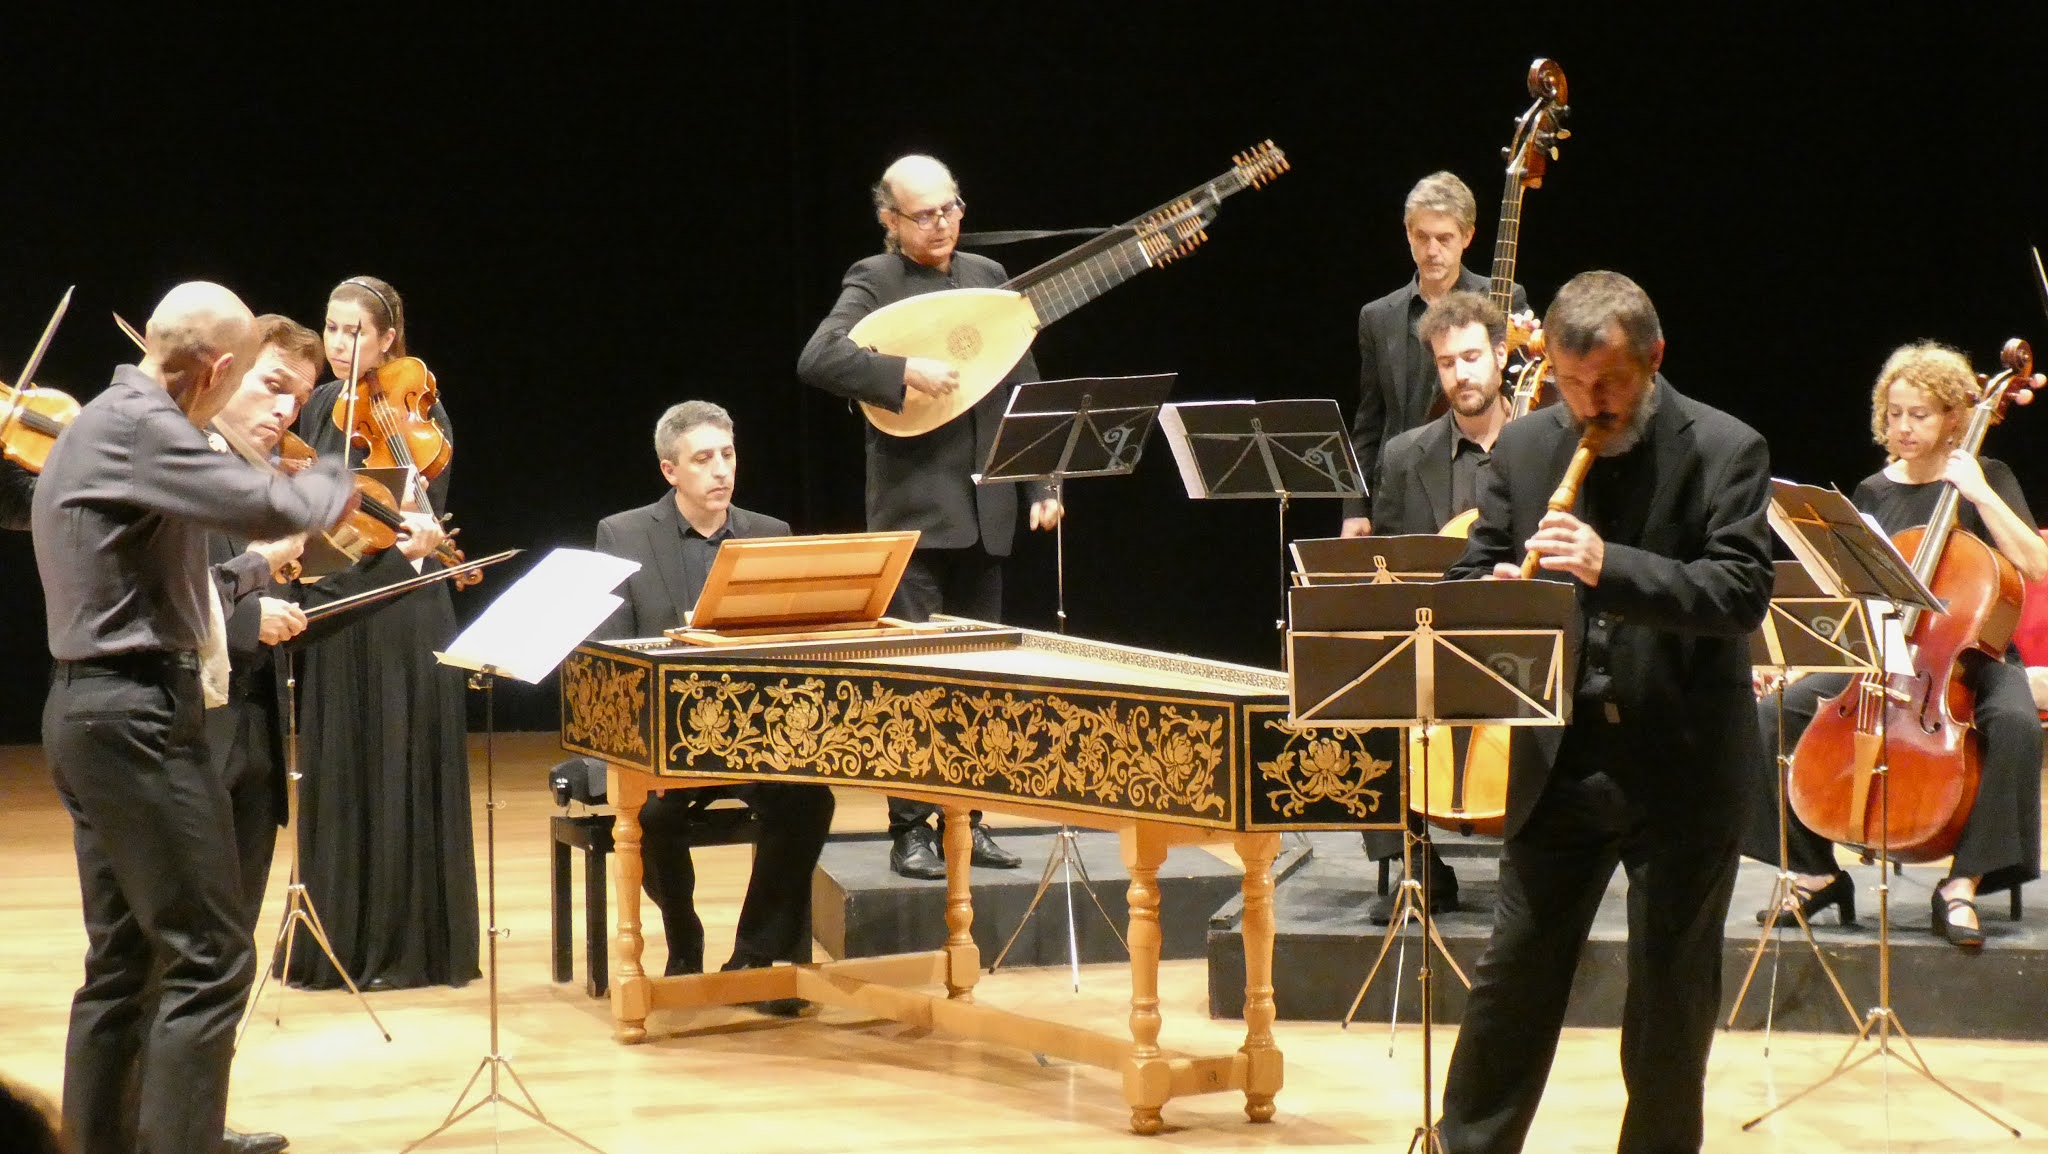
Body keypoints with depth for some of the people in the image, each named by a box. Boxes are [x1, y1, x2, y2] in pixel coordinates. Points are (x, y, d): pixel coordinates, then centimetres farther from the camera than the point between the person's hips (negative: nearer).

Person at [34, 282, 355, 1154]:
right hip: (137, 715, -11)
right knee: (209, 959, -10)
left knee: (124, 959, 14)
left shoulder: (102, 422, 16)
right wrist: (331, 490, -7)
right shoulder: (138, 429, -16)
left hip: (88, 713, 11)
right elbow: (263, 507, -26)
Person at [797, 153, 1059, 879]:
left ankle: (967, 819, 16)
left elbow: (1025, 387, 15)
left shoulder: (988, 278, 12)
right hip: (911, 507, -5)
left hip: (986, 509, 5)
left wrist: (1045, 482, 10)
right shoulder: (873, 282, -3)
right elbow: (817, 359, -19)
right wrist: (906, 371, -26)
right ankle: (910, 828, -1)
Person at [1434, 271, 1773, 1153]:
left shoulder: (1724, 451, -7)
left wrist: (1611, 568, -30)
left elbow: (1741, 592, -17)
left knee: (1672, 996, 8)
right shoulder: (1524, 446, 5)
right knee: (1512, 979, 8)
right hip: (1560, 761, 3)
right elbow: (1473, 572, 8)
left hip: (1683, 765, -3)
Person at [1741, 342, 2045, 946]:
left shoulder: (1986, 479, -1)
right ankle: (1816, 873, -6)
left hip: (1970, 654, -3)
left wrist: (1979, 493, -20)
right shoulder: (1874, 493, 10)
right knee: (1774, 713, -19)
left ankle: (1963, 884, -28)